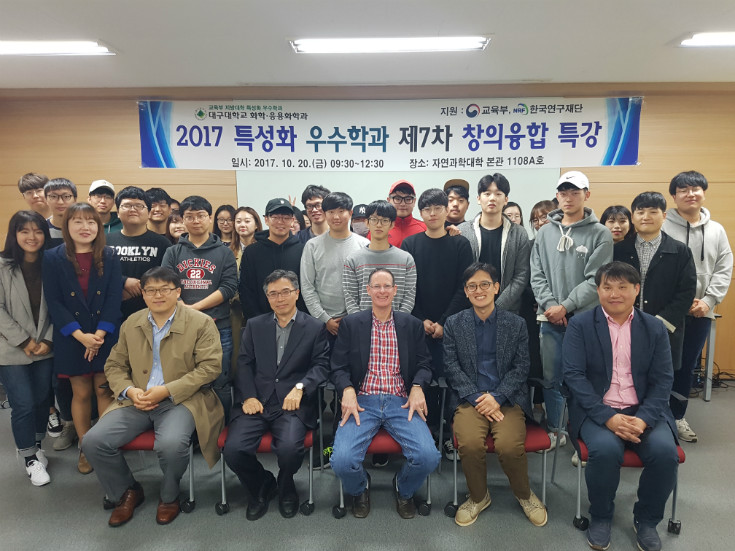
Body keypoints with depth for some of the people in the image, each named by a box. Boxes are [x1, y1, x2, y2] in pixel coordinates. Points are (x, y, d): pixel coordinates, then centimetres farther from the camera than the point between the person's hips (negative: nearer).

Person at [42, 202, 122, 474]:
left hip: (106, 337, 0)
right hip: (71, 338, 0)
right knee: (81, 393, 9)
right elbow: (54, 302, -5)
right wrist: (81, 335, -14)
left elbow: (114, 297, -4)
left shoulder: (109, 257, 1)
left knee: (104, 390, 5)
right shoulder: (53, 258, -1)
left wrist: (99, 334, -13)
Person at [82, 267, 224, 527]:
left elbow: (210, 367, -10)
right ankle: (127, 492, 15)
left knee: (171, 444, -32)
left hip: (181, 400, -5)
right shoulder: (131, 324, 12)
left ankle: (169, 496, 4)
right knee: (93, 441, -14)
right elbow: (114, 365, 17)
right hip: (137, 401, 5)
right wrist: (129, 391, -5)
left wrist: (167, 390, -17)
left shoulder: (201, 323, -4)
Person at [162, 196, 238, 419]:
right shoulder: (173, 253, 11)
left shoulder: (224, 253, 8)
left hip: (218, 329, -1)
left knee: (220, 385, 5)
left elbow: (229, 287, -4)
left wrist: (194, 308, -11)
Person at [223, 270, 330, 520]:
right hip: (256, 403, 3)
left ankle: (285, 486, 12)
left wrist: (300, 387, -16)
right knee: (233, 449, -20)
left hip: (292, 404, -2)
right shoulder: (254, 326, 16)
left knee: (289, 448, -29)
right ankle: (262, 486, 15)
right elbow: (244, 364, 9)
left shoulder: (315, 328, 8)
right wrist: (248, 396, -6)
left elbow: (321, 365, 1)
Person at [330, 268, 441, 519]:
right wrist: (347, 390, -15)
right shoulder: (350, 324, 8)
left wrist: (417, 387, -9)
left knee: (428, 457, -22)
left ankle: (404, 490, 16)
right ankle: (360, 489, 16)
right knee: (342, 460, -24)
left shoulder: (412, 325, 11)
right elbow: (339, 367, 5)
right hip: (363, 401, 0)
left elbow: (424, 363, 11)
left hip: (401, 403, 1)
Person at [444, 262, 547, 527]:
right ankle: (479, 497, 5)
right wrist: (477, 398, -11)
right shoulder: (454, 324, 8)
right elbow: (452, 367, 2)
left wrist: (496, 397, -12)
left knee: (509, 445, -26)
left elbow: (521, 367, 3)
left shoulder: (516, 324, 8)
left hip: (508, 399, 0)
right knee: (469, 444, -27)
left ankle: (524, 494, 9)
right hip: (469, 399, 1)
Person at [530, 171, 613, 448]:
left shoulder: (600, 234, -1)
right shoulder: (545, 232, 9)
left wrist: (565, 306, -14)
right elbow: (537, 275, 6)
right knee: (551, 379, 11)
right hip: (550, 319, 3)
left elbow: (596, 280, -9)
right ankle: (552, 431, 26)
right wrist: (549, 305, -8)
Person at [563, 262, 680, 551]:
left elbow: (663, 379, 2)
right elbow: (574, 375, -8)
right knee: (605, 449, -31)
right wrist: (608, 417, -19)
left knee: (665, 451, -25)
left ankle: (646, 519, 5)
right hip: (598, 410, -2)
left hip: (644, 411, 3)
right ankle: (600, 516, 1)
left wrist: (643, 419, -15)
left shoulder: (655, 327, 6)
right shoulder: (579, 325, -1)